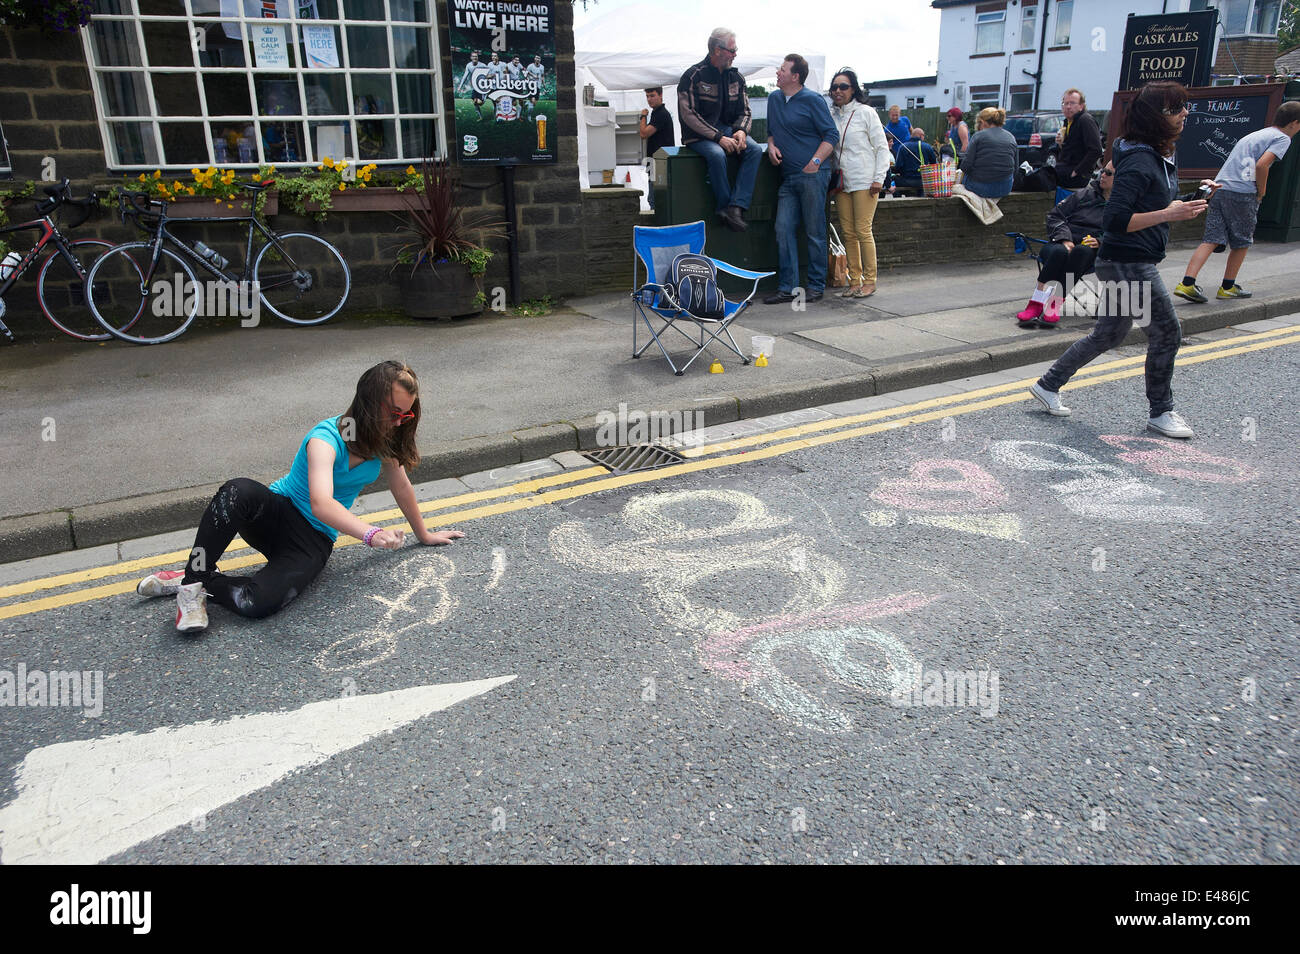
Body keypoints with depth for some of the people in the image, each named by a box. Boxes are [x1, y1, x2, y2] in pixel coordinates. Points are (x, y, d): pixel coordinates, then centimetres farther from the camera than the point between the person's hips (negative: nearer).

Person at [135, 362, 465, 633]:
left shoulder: (385, 440, -2)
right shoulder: (327, 438, -21)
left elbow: (401, 487, 14)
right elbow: (322, 504, -38)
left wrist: (424, 534, 22)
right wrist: (371, 534, -53)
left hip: (314, 542, 3)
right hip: (278, 511, -3)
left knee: (258, 604, -29)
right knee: (238, 491, -40)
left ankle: (198, 581, -2)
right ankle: (194, 577, -22)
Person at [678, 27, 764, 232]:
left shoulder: (736, 76, 11)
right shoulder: (693, 76, -8)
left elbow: (744, 111, 15)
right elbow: (688, 115, -14)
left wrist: (741, 131, -10)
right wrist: (718, 137, -21)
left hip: (728, 130, 5)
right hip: (699, 136, -5)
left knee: (755, 150, -24)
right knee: (717, 154, -38)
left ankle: (735, 207, -34)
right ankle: (725, 207, -23)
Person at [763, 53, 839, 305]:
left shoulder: (812, 101, -5)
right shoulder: (774, 99, 14)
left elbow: (832, 135, -5)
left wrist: (814, 163, -15)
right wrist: (771, 146, 5)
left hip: (812, 175, -6)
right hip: (788, 178, 6)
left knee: (814, 233, -1)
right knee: (783, 230, 1)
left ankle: (816, 286, 8)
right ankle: (787, 288, 5)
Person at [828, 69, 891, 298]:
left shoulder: (866, 112, 0)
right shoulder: (830, 115, 12)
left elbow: (881, 147, 0)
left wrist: (879, 178, -9)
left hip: (865, 182, -5)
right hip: (841, 181, 5)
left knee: (863, 231, -8)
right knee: (848, 232, 3)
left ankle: (869, 281, -1)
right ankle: (854, 281, 9)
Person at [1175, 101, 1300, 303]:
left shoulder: (1253, 135, 27)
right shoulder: (1282, 138, 2)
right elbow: (1262, 164, -13)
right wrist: (1261, 193, -2)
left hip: (1219, 187, 6)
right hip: (1242, 193, -6)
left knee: (1211, 239, -2)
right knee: (1242, 242, 10)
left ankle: (1187, 283, -17)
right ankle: (1228, 287, 16)